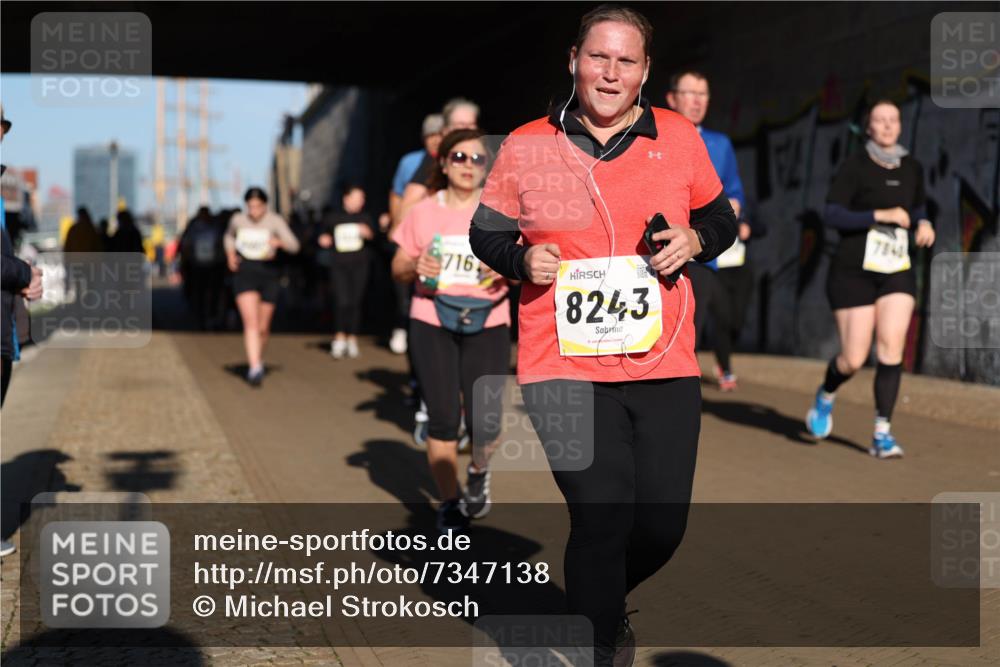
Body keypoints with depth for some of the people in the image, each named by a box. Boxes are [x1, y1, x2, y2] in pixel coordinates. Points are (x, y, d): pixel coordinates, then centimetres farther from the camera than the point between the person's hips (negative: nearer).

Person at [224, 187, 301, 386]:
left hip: (268, 274, 0)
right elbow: (229, 236, 25)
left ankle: (258, 359, 36)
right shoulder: (237, 219, 3)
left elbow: (294, 246, -16)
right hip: (244, 273, 0)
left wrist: (279, 242, -37)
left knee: (263, 327, 9)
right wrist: (230, 254, 6)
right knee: (251, 322, -16)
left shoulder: (275, 221, -6)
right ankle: (255, 369, -24)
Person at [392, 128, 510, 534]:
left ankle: (479, 473, 29)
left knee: (484, 421, -7)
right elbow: (397, 270, 9)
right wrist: (415, 267, -12)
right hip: (432, 322, 1)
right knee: (443, 419, -2)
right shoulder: (423, 213, 6)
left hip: (487, 323, 0)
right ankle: (449, 504, 18)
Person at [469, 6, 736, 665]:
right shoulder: (526, 146, 2)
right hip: (565, 363, -2)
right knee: (602, 517, -10)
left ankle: (605, 601, 40)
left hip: (665, 364, 3)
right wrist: (522, 258, -8)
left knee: (663, 523, 6)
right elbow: (487, 233, 13)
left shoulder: (680, 137, 6)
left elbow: (722, 220, 18)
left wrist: (693, 241, -4)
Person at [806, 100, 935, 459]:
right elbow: (831, 215, -17)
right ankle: (826, 395, 31)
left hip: (897, 272, 4)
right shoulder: (854, 166, -9)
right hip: (854, 271, -4)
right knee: (854, 359, -3)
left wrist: (924, 224, 2)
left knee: (892, 346, -12)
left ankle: (882, 434, -6)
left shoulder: (912, 168, 7)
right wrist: (880, 215, -25)